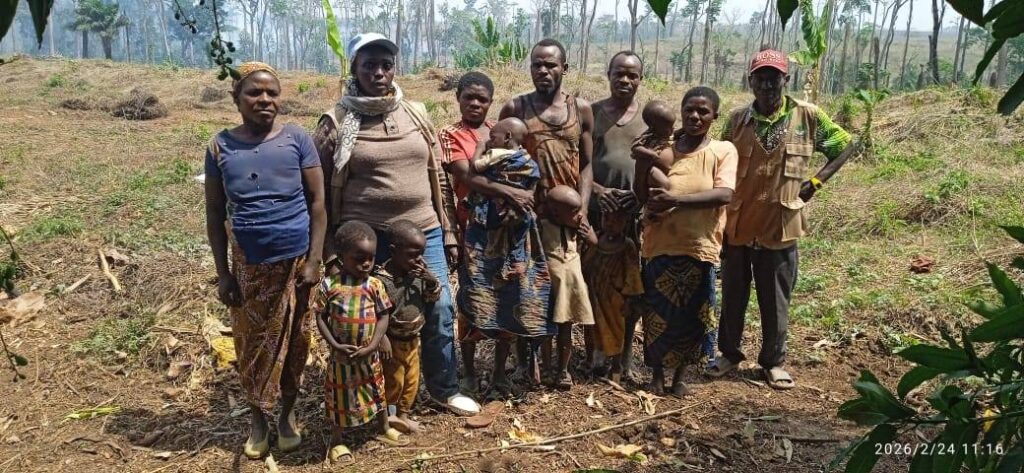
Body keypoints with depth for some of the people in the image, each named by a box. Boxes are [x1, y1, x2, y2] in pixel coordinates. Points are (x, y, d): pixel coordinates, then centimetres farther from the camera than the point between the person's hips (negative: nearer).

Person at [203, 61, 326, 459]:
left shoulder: (296, 139, -4)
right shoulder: (221, 147, -1)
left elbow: (317, 201, -3)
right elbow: (215, 214, 3)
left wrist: (313, 261, -9)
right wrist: (223, 273, -1)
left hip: (295, 261, -1)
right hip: (249, 266, 1)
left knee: (294, 341, 11)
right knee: (252, 343, 12)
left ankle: (287, 414, 31)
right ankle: (258, 421, 30)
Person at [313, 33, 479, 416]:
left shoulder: (415, 114, 7)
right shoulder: (337, 123, -5)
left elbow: (437, 176, 11)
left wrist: (449, 231, 10)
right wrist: (329, 249, -3)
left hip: (424, 233, 4)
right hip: (367, 240, -3)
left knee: (439, 312, 10)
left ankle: (445, 389, 32)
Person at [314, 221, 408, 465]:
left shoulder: (374, 285, -8)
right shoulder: (329, 285, -12)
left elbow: (383, 316, -6)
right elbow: (320, 317, -7)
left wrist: (372, 346, -16)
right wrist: (335, 345, -16)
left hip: (368, 355, 2)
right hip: (341, 356, -2)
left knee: (377, 392, 20)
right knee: (340, 397, 13)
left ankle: (384, 429, 43)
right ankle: (337, 441, 32)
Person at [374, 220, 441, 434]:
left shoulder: (419, 272, -4)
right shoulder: (381, 279, -25)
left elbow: (434, 296, 5)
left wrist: (431, 279, -14)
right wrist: (382, 339, -25)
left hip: (413, 339, 7)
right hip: (392, 342, -7)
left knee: (412, 380, 17)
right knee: (394, 381, 6)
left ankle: (403, 415, 35)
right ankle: (386, 416, 27)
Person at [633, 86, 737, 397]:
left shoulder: (724, 151, -3)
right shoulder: (663, 150, 2)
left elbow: (724, 194, -17)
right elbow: (643, 197, 0)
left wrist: (677, 200, -25)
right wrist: (642, 163, -18)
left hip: (700, 248, -1)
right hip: (661, 246, 1)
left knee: (691, 317, 9)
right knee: (658, 315, 8)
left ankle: (679, 376, 28)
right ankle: (657, 373, 28)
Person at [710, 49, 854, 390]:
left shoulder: (807, 116, -5)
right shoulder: (737, 119, -1)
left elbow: (845, 146, 7)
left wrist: (815, 182, -4)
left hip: (780, 226, -1)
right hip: (736, 225, 1)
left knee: (776, 301, 10)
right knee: (732, 296, 13)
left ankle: (773, 361, 27)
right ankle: (729, 353, 30)